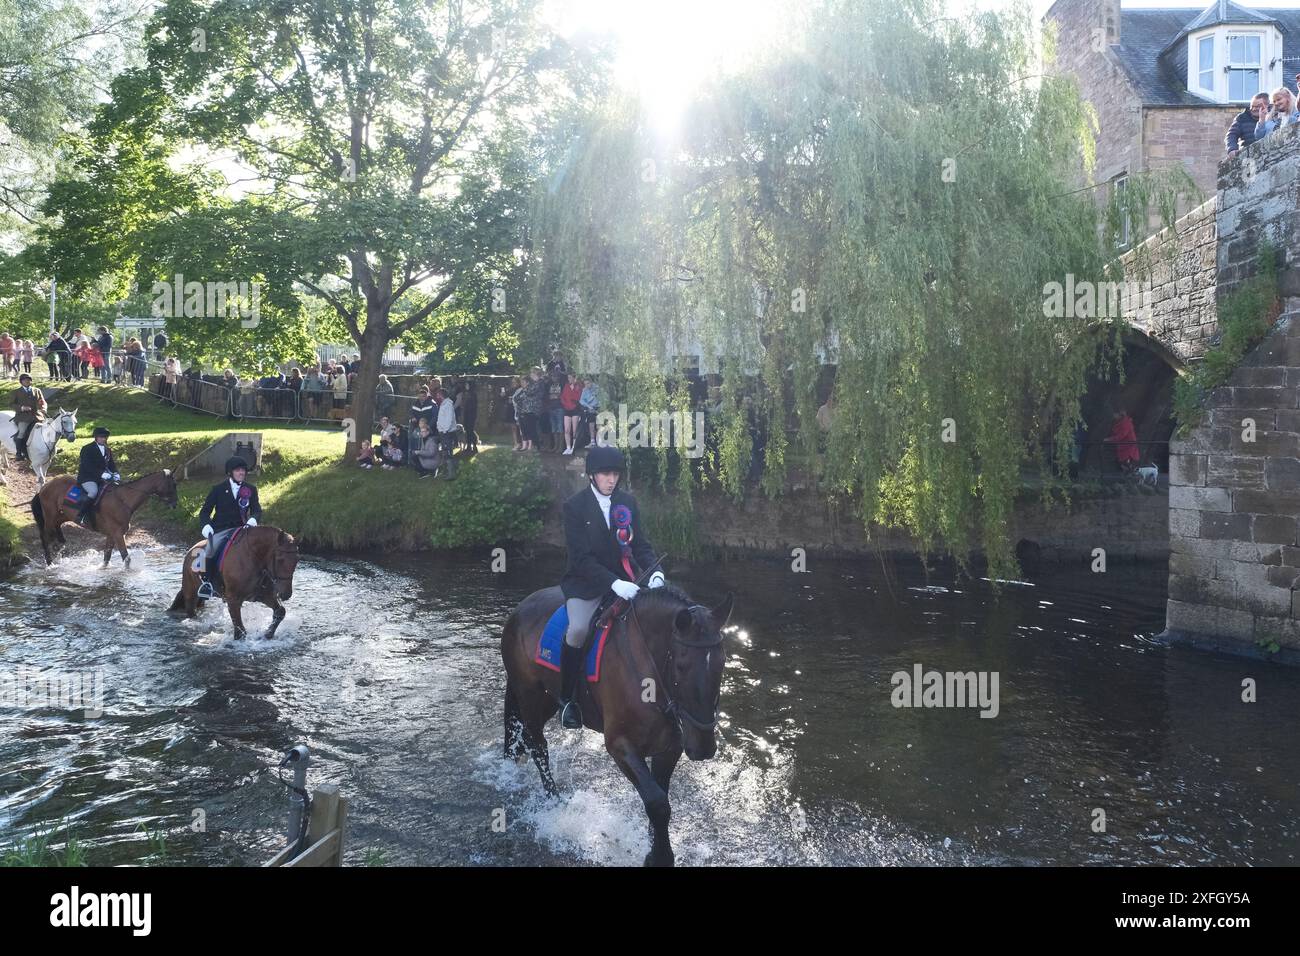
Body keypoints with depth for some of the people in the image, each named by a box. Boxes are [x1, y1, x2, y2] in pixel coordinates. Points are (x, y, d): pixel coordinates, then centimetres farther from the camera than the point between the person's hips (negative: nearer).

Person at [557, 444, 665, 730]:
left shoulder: (628, 503, 5)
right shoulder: (575, 506, -9)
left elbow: (640, 544, 6)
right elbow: (582, 557, -16)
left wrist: (654, 571, -16)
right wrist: (613, 583, -29)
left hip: (623, 579, 4)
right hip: (585, 582, -4)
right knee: (578, 629, -29)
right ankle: (566, 699, -11)